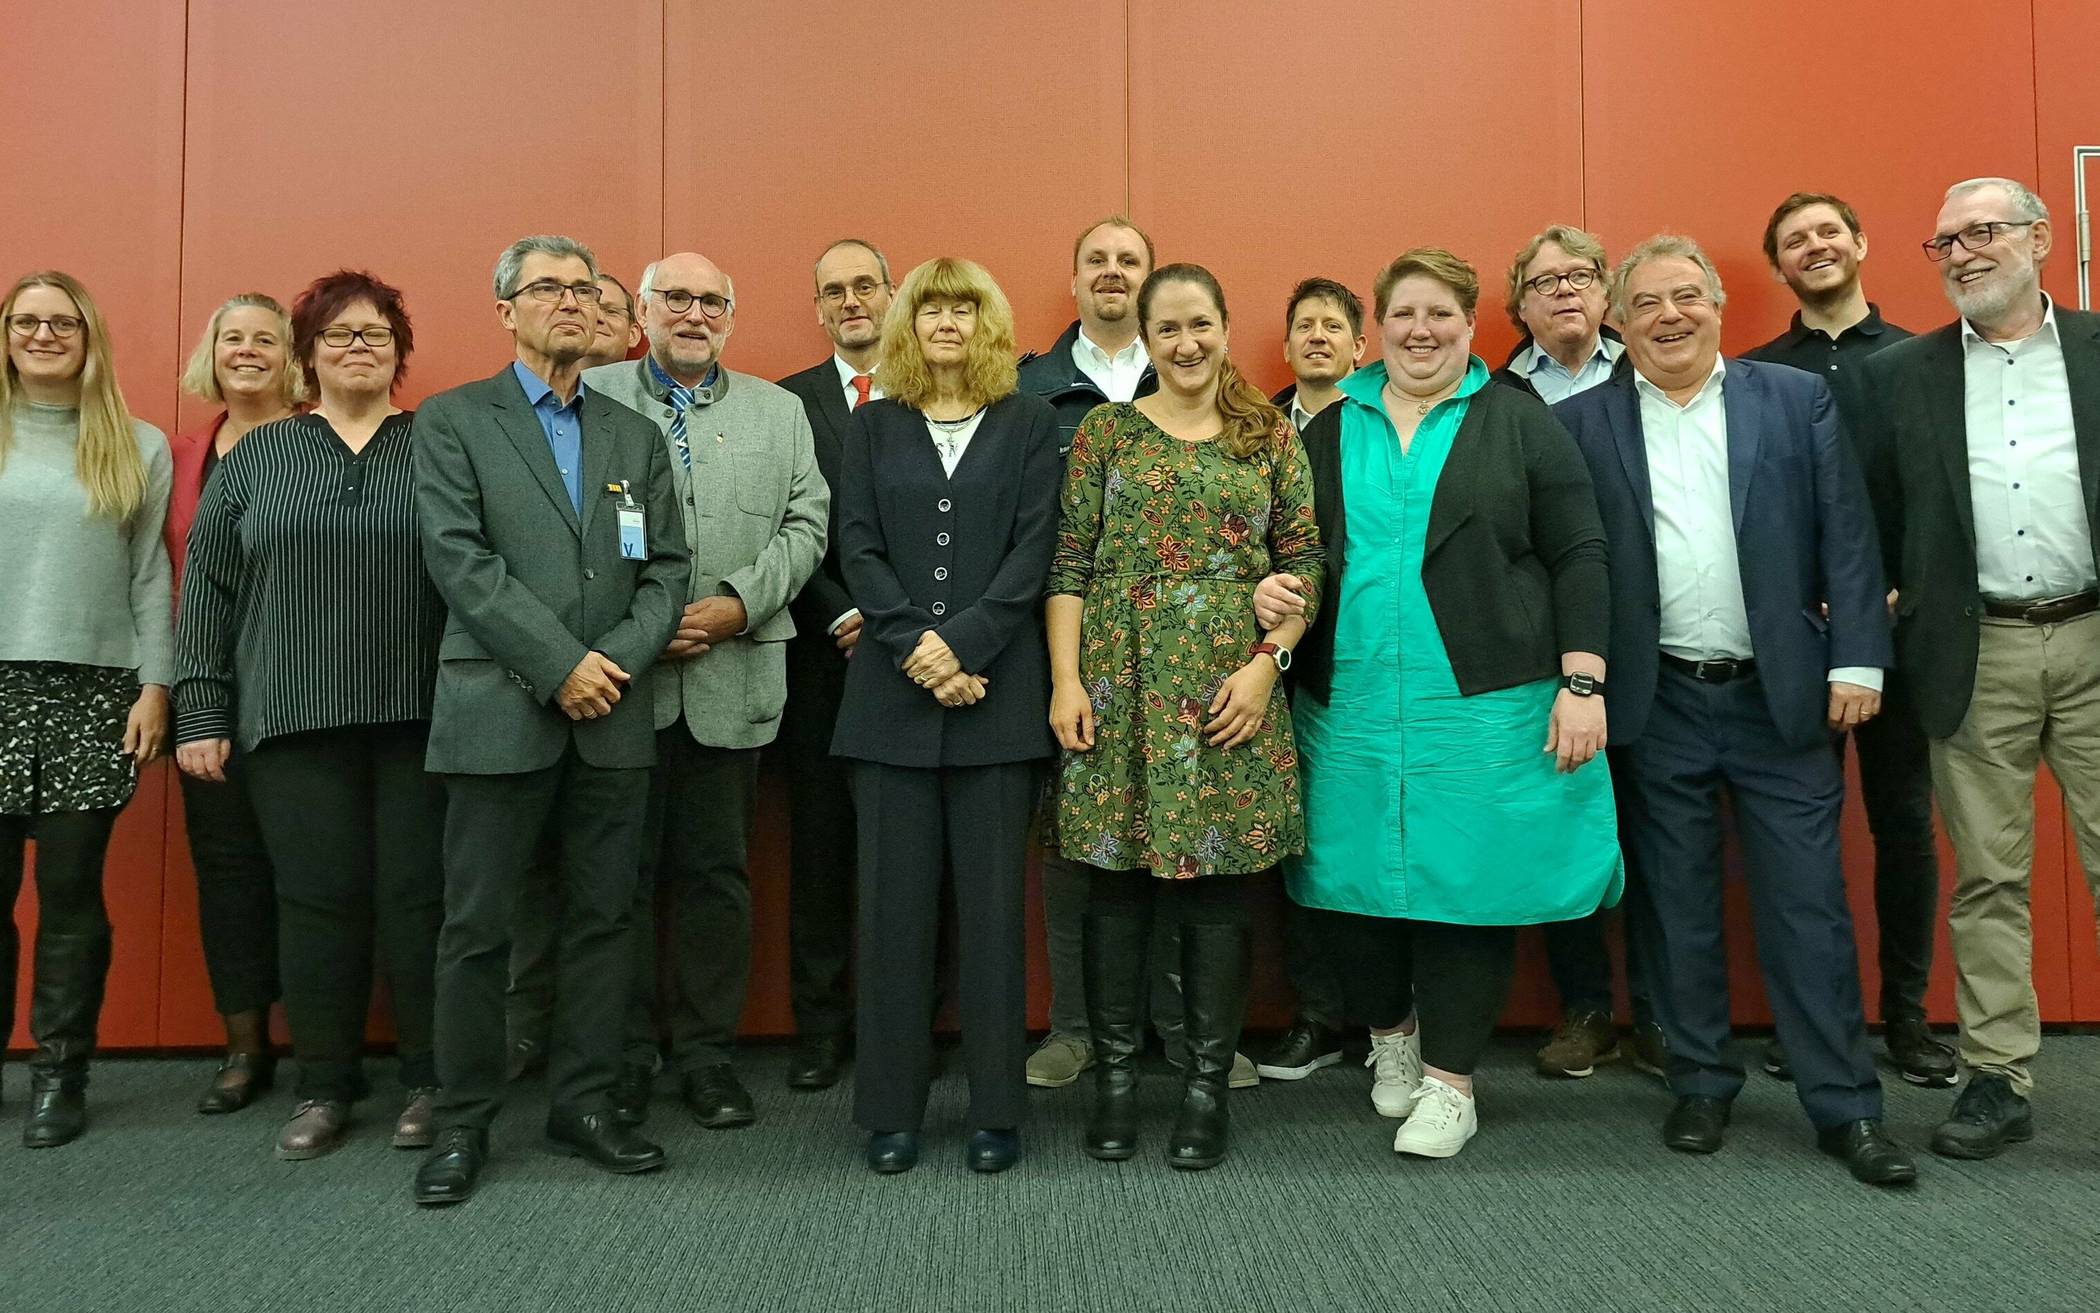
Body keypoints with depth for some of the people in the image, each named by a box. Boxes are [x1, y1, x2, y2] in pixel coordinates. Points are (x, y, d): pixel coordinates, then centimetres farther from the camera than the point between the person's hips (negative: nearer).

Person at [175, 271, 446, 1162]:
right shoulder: (254, 458, 11)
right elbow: (208, 588, 9)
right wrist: (200, 711, 2)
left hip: (417, 717, -1)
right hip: (293, 721, 1)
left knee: (417, 897, 2)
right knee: (316, 901, 4)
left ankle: (430, 1082, 15)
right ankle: (324, 1088, 17)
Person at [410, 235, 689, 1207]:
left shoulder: (636, 436, 16)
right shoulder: (453, 422, 4)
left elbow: (666, 568, 9)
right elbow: (460, 560, -8)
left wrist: (620, 659, -8)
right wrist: (559, 665, -14)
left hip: (614, 717, 4)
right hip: (499, 712, -3)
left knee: (602, 917, 8)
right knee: (476, 927, 2)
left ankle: (584, 1104, 20)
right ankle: (463, 1122, 16)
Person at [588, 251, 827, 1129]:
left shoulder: (778, 411, 14)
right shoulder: (592, 396, 6)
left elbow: (805, 525, 6)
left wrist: (739, 604, -9)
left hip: (733, 679, 2)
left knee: (717, 871, 8)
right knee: (624, 869, 5)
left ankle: (707, 1050, 20)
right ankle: (624, 1052, 19)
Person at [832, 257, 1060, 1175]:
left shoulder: (1028, 423, 8)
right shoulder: (874, 425, 12)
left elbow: (1032, 550, -2)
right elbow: (857, 549, 3)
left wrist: (962, 643, -13)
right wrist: (915, 647, -11)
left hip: (995, 692, -1)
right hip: (891, 694, 1)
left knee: (993, 901, 2)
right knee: (894, 900, 3)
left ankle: (996, 1109, 13)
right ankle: (890, 1108, 13)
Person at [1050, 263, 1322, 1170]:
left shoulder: (1271, 438, 8)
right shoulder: (1105, 431, 7)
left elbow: (1304, 563, 5)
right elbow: (1069, 562, 3)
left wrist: (1267, 661, -8)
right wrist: (1066, 680, -6)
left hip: (1229, 689, 0)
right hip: (1119, 683, 0)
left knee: (1216, 882, 4)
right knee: (1115, 878, 3)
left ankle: (1207, 1083, 17)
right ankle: (1114, 1075, 18)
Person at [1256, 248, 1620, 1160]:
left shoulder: (1519, 423, 5)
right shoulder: (1328, 432, 13)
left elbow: (1578, 556, 0)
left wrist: (1582, 683, -8)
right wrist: (1272, 590, -3)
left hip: (1483, 706, -2)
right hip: (1348, 705, 3)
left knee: (1466, 882, 1)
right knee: (1353, 881, 6)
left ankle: (1450, 1081, 17)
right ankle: (1390, 1036, 32)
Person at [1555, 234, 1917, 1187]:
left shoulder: (1798, 399, 5)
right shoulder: (1581, 422, 3)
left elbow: (1845, 535, 2)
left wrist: (1856, 661, -5)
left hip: (1782, 694, 0)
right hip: (1656, 704, 0)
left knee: (1809, 903, 4)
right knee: (1677, 907, 9)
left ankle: (1844, 1105, 15)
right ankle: (1701, 1084, 24)